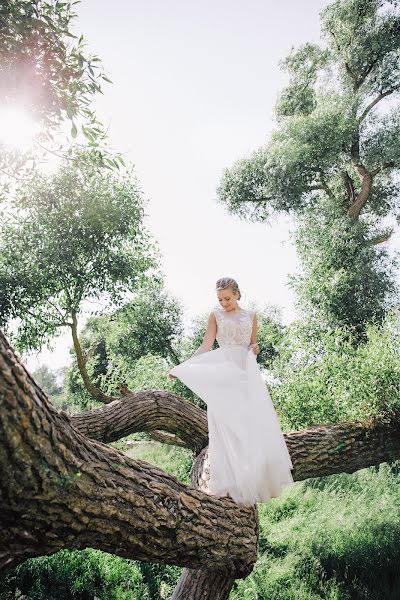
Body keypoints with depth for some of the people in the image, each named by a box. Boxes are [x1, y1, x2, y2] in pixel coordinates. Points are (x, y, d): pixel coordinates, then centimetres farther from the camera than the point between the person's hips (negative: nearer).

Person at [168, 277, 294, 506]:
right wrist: (182, 367, -11)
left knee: (252, 422, -4)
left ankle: (255, 478, 4)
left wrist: (255, 348, -5)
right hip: (223, 372, -2)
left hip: (246, 373, 2)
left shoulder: (251, 315, 14)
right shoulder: (215, 316, 8)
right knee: (225, 425, -6)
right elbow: (206, 346, 0)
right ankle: (229, 481, -2)